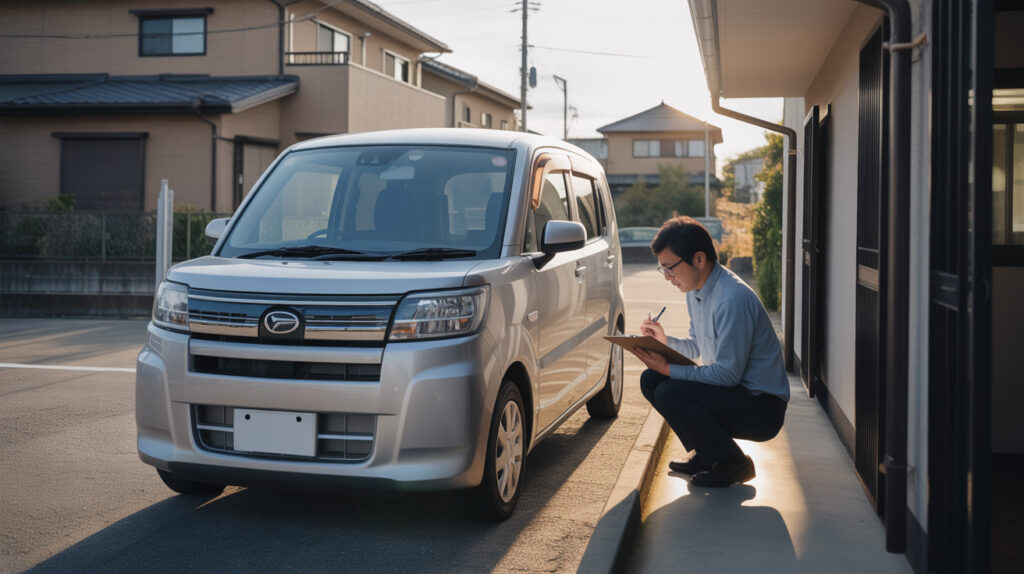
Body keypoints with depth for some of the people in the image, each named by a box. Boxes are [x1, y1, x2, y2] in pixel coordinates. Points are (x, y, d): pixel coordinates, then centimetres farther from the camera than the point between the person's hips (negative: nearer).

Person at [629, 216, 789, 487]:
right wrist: (664, 341, -4)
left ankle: (732, 465, -6)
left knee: (670, 393, -26)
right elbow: (697, 347, 16)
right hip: (735, 392, 10)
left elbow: (728, 373, -25)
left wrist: (669, 369, -22)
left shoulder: (732, 299, -25)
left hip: (762, 407, -10)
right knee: (650, 380, 3)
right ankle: (707, 455, 12)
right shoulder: (695, 290, 5)